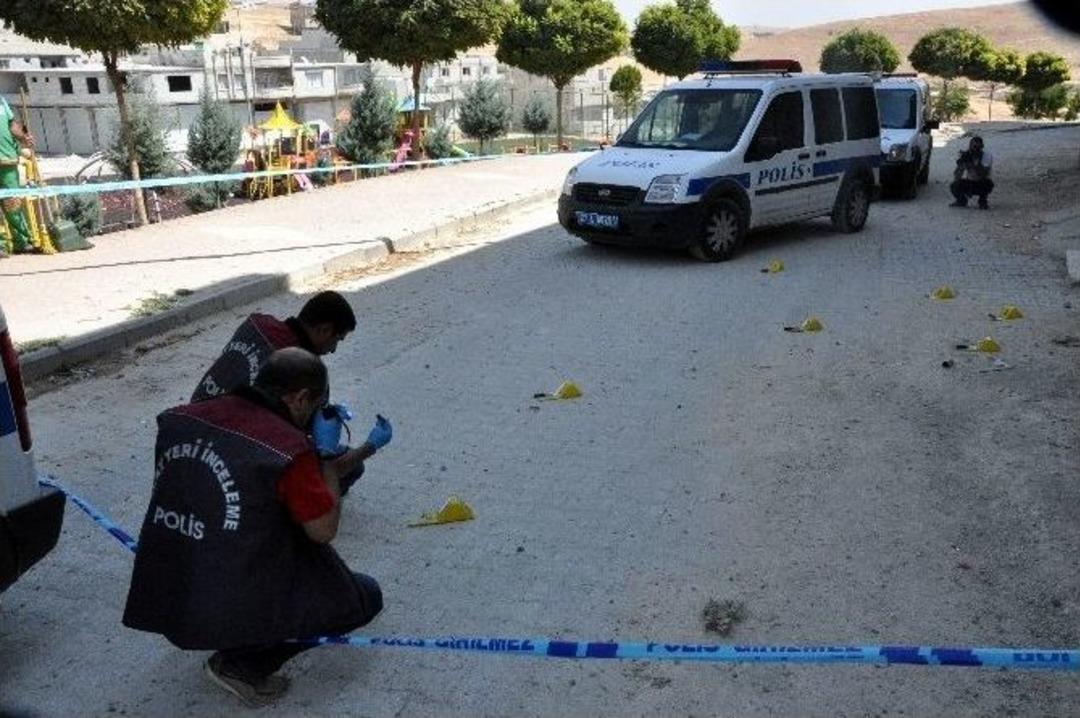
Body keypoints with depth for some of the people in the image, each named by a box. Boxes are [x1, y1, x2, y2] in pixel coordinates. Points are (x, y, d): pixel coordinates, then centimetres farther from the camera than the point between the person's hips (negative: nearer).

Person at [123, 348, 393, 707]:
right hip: (230, 608, -7)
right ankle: (243, 665, 0)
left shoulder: (182, 418, -1)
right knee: (366, 596, 6)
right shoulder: (287, 447, -22)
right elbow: (324, 529, -11)